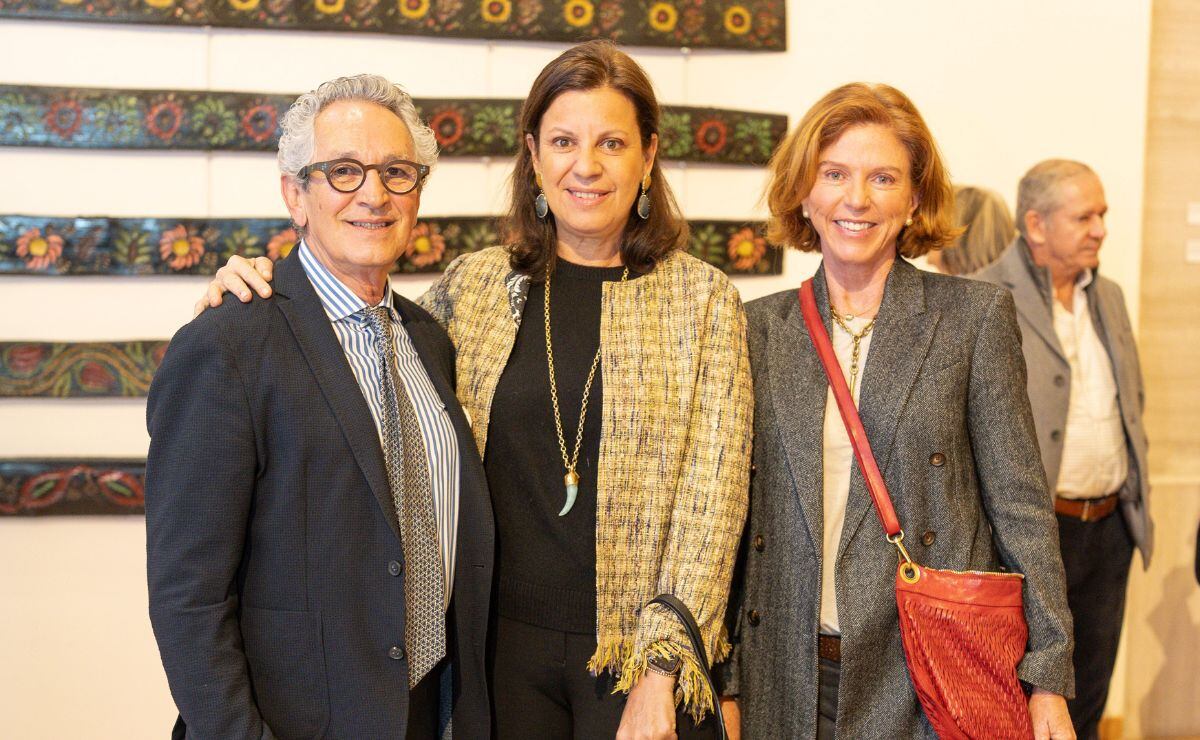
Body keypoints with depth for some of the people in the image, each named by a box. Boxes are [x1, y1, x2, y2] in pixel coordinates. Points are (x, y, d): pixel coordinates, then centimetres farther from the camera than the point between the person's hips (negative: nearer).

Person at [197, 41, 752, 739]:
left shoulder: (703, 297, -4)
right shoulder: (474, 283, 2)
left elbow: (711, 496, -8)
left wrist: (661, 672, -13)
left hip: (642, 654, -2)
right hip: (505, 641, 2)